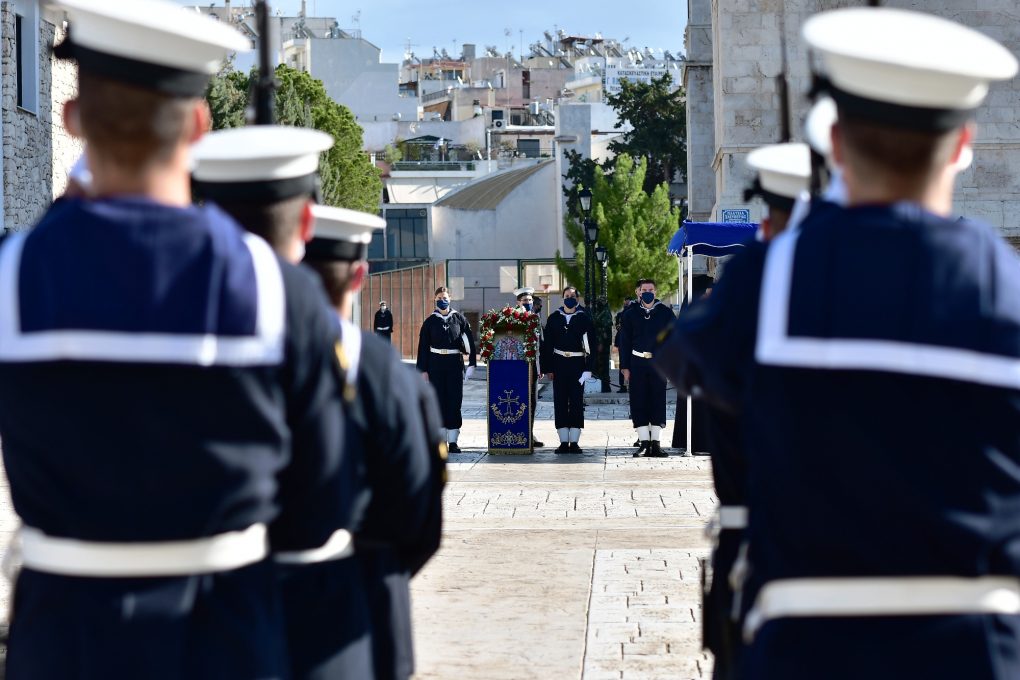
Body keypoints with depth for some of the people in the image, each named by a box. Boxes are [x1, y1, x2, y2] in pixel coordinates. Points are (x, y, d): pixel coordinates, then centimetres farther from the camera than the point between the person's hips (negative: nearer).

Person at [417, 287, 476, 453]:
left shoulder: (459, 318, 4)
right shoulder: (430, 321, 4)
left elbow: (470, 341, 4)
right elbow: (423, 346, 4)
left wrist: (471, 364, -3)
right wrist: (423, 370, -1)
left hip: (455, 364, 0)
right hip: (436, 363, 0)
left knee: (455, 401, -1)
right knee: (439, 400, 1)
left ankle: (453, 440, 3)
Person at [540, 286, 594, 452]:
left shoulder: (584, 318, 3)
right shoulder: (554, 318, 6)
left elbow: (590, 344, -1)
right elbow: (547, 344, 6)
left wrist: (588, 368, -9)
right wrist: (548, 368, 0)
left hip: (577, 364, -1)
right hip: (559, 363, 1)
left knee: (577, 402, -2)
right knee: (560, 402, 1)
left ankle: (574, 441, 2)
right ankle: (564, 441, 5)